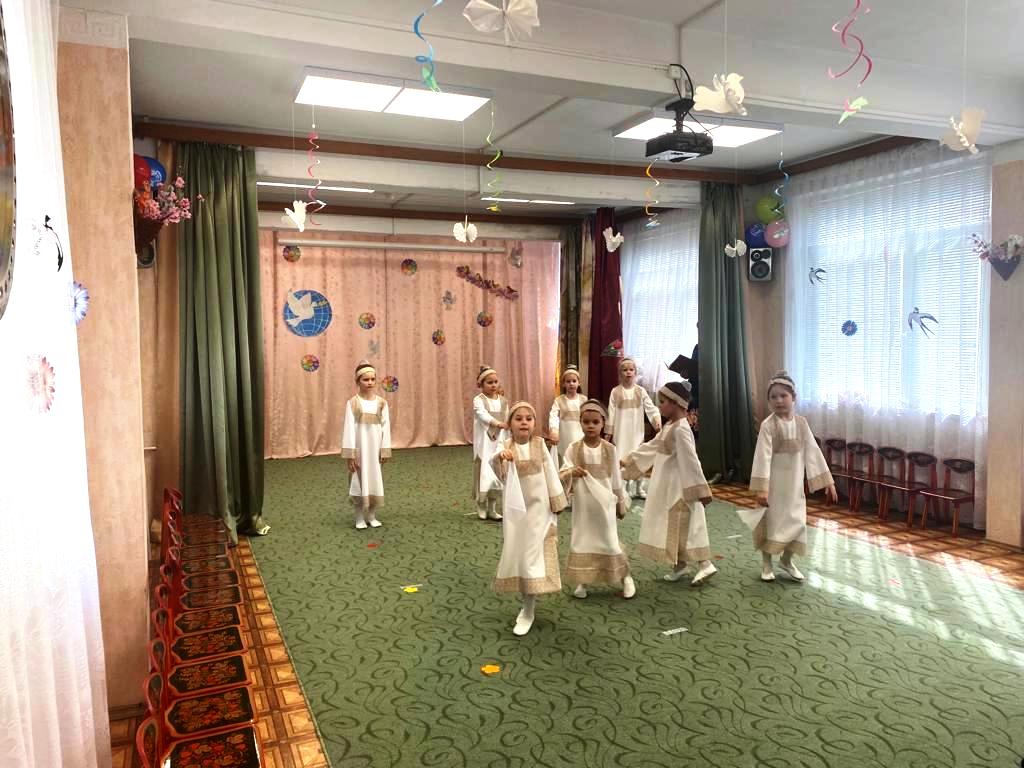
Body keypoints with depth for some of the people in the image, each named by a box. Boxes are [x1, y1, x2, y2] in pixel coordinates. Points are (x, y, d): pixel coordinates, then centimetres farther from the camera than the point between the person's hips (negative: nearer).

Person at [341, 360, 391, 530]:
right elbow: (348, 429, -7)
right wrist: (350, 454, -11)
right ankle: (359, 518, 16)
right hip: (359, 449, -2)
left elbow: (386, 427, 1)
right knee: (359, 481, 4)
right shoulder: (352, 403, -6)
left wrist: (385, 450, -1)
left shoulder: (381, 403, 1)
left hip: (375, 449, 2)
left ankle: (372, 516, 22)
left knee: (375, 480, 8)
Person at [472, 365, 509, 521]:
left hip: (499, 443, 4)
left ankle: (492, 509, 15)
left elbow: (507, 422, 12)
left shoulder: (503, 401, 8)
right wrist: (498, 423, -44)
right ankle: (481, 508, 11)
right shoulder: (479, 400, -7)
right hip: (484, 444, -4)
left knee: (497, 474, 5)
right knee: (484, 473, -3)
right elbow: (483, 415, -27)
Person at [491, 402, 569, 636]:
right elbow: (498, 471, -26)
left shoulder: (539, 444, -4)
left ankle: (528, 611, 3)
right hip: (516, 509, 1)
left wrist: (556, 501, 3)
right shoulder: (506, 448, -7)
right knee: (518, 553, 11)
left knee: (533, 555, -3)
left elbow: (550, 473, 1)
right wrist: (499, 457, -48)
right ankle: (528, 600, 32)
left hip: (538, 508, -1)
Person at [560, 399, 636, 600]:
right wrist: (571, 472, -30)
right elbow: (562, 475, -8)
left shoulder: (609, 449, -4)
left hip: (605, 504, 0)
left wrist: (621, 504, 9)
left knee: (609, 540, 6)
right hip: (583, 504, 1)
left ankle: (625, 577, 25)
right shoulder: (573, 449, -6)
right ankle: (582, 581, 22)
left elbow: (616, 479, 4)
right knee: (582, 540, 7)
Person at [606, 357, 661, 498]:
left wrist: (657, 419, -22)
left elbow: (650, 407, -4)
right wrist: (608, 431, -1)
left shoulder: (640, 391, 2)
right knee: (621, 458, -1)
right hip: (621, 431, -1)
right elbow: (611, 412, 0)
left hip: (636, 431, 2)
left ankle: (640, 488, 21)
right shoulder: (615, 392, -1)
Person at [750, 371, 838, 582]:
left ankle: (787, 560, 33)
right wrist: (761, 488, -25)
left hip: (795, 484, 4)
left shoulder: (801, 423, 0)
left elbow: (813, 452, 3)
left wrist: (827, 481, 2)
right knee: (772, 521, 5)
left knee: (796, 522, 11)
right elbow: (763, 457, -19)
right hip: (774, 484, -4)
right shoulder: (768, 425, -14)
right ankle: (766, 563, 23)